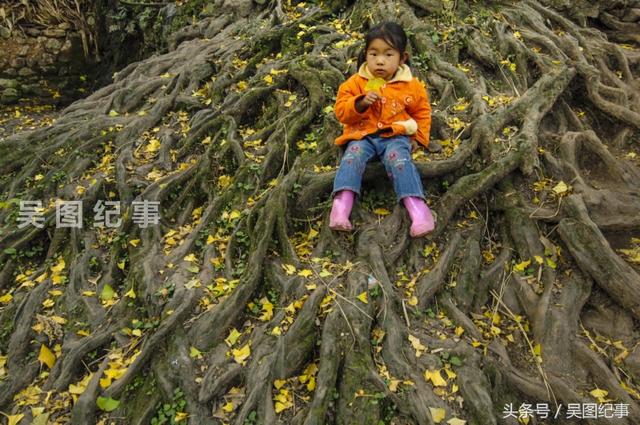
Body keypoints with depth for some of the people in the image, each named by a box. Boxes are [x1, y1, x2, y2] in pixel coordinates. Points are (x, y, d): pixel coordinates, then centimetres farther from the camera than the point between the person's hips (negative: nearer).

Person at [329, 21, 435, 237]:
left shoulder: (411, 86, 5)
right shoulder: (356, 82, 2)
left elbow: (422, 112, 20)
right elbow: (341, 111, -1)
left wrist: (418, 136, 6)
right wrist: (361, 103, -19)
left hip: (395, 137, 0)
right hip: (362, 135, 1)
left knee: (399, 159, -30)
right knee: (353, 156, -29)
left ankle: (417, 207, -39)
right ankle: (341, 206, -40)